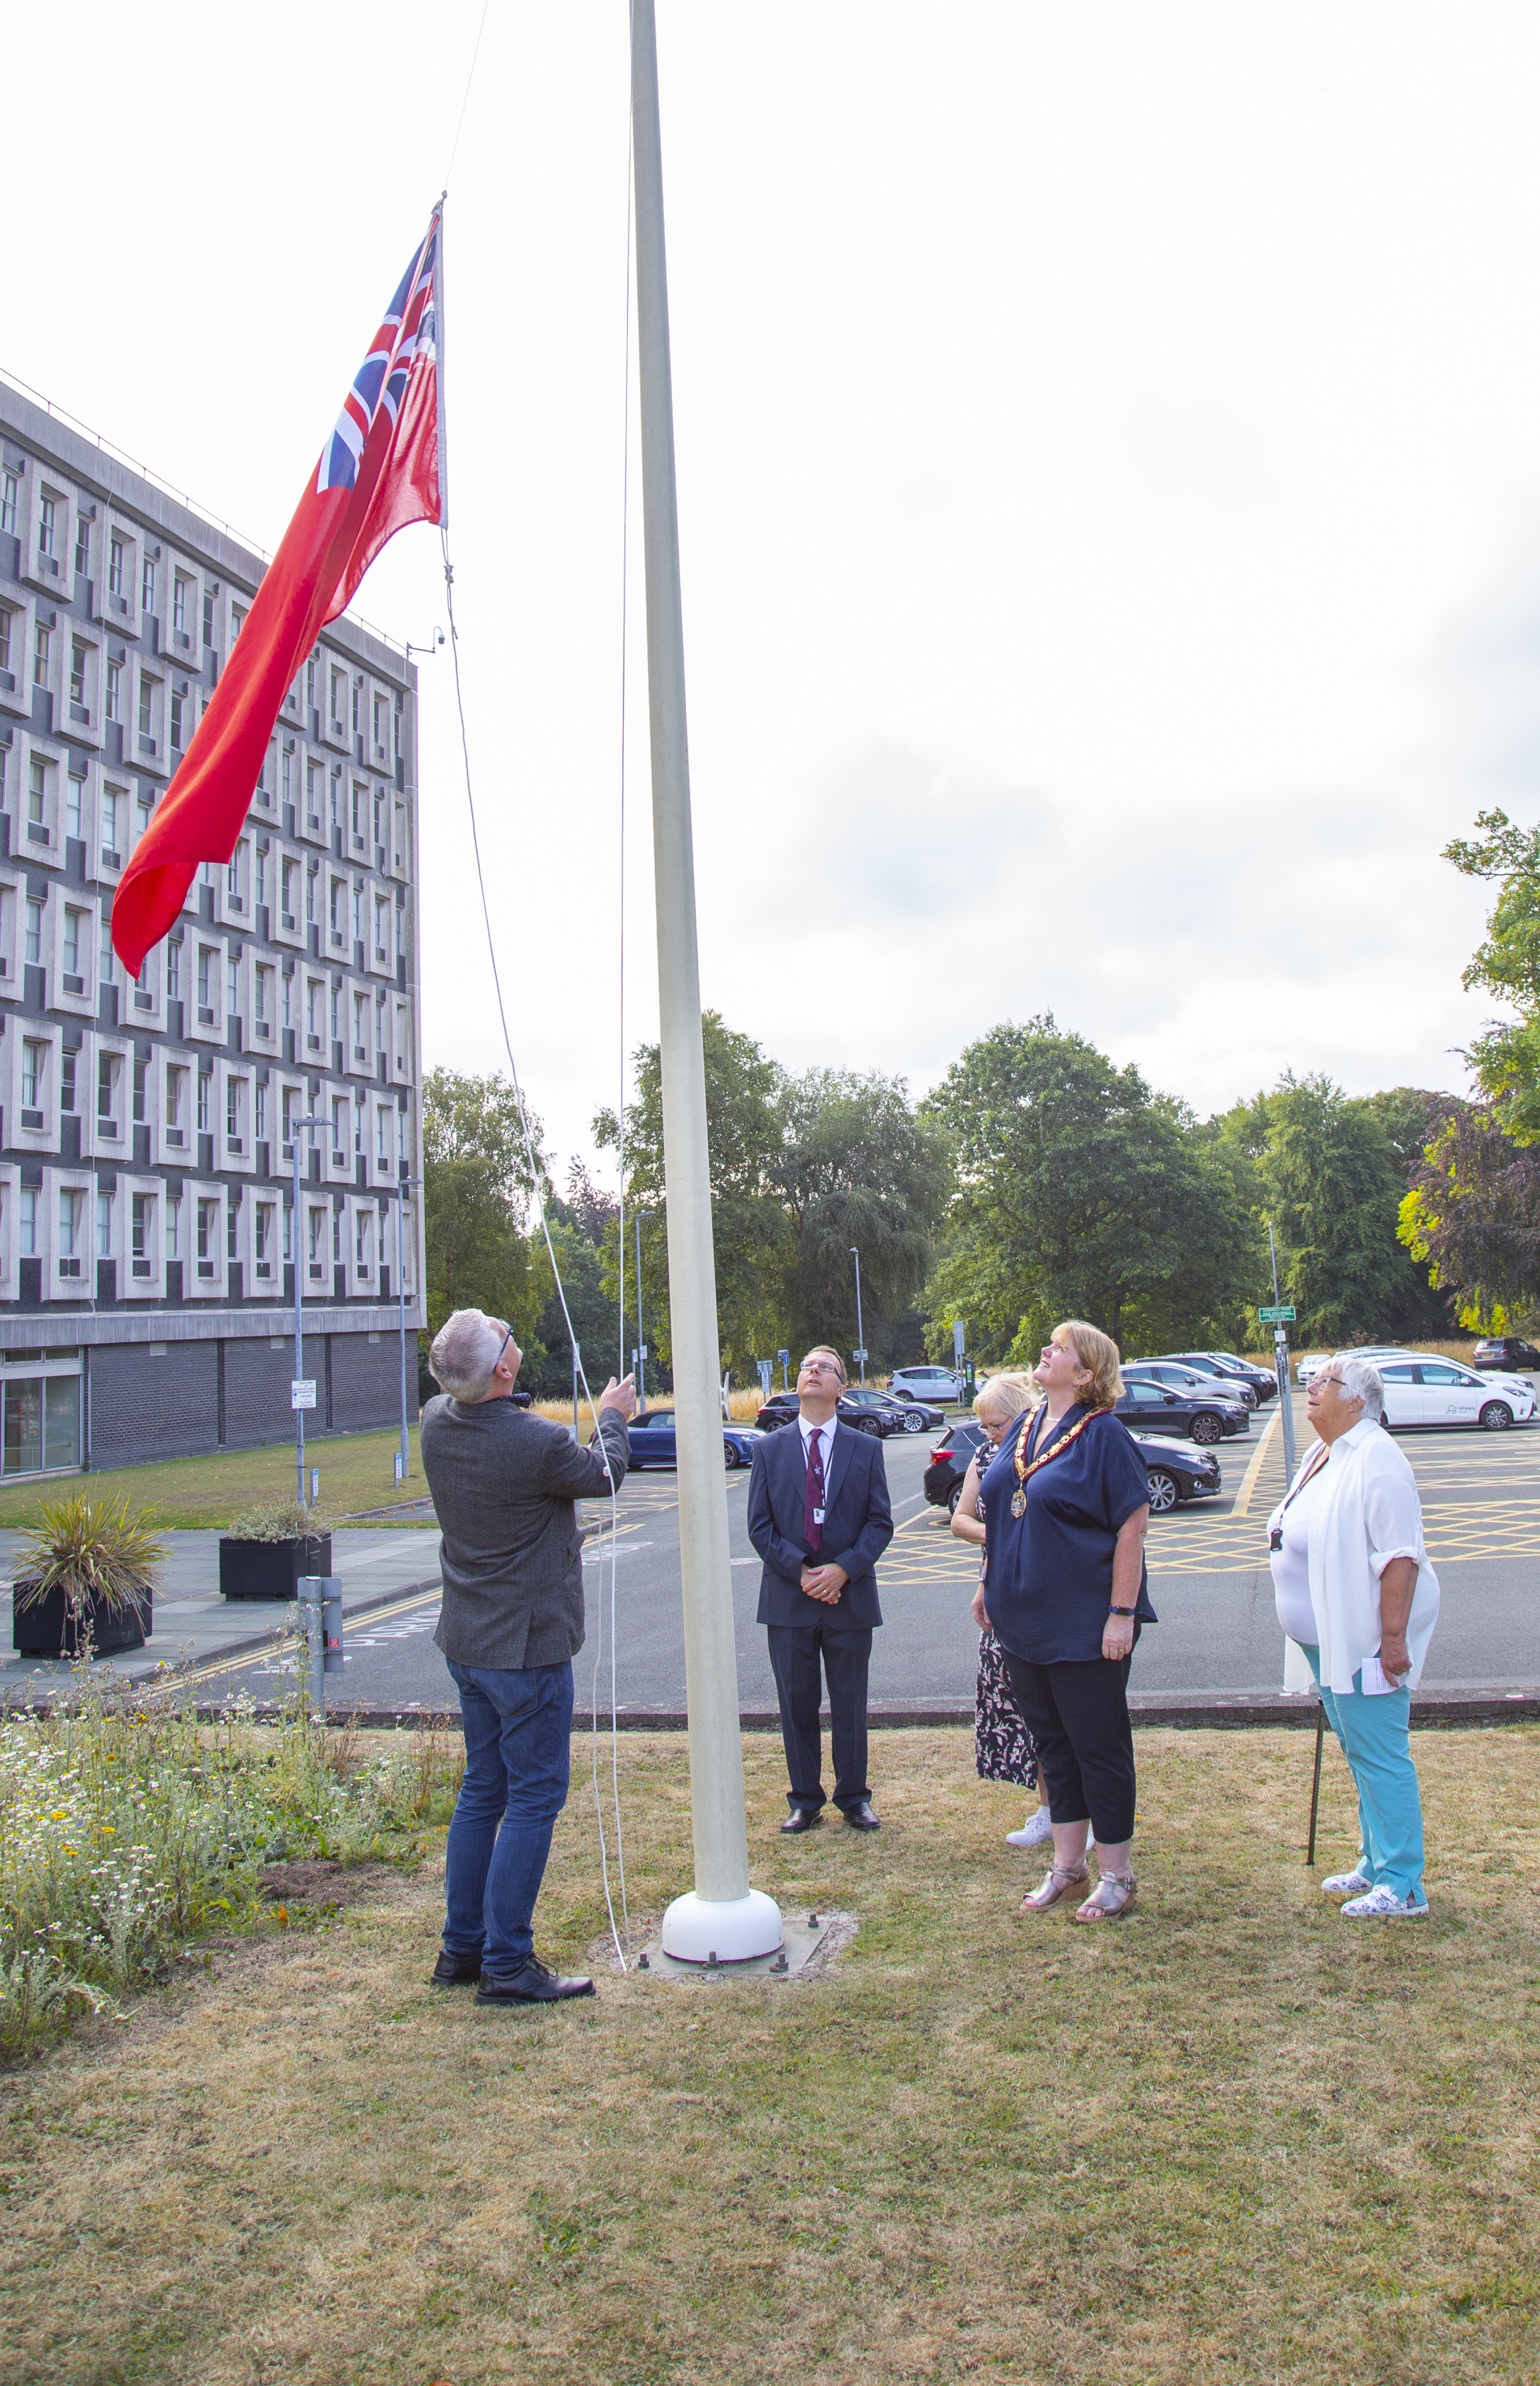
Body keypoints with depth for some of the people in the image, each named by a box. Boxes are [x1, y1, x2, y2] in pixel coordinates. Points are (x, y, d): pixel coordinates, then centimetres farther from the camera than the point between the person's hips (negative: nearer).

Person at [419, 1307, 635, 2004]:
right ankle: (506, 1965, 7)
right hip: (526, 1646, -8)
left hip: (465, 1642, 8)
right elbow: (603, 1476, -5)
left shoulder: (436, 1424, -4)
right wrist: (612, 1418, 14)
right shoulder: (536, 1442, -25)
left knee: (482, 1789, 18)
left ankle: (461, 1947, 27)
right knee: (533, 1799, 2)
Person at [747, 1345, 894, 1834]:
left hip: (850, 1594, 0)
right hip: (788, 1597, 0)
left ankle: (854, 1799, 22)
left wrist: (845, 1569, -14)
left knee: (850, 1705, 9)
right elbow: (760, 1525, 0)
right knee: (797, 1703, 8)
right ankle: (805, 1801, 20)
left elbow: (880, 1522, 0)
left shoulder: (866, 1449, 5)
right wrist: (800, 1571, -12)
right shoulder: (770, 1449, 5)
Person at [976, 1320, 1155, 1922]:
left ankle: (1117, 1875, 20)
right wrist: (990, 1584, 15)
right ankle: (1067, 1862, 30)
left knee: (1098, 1746, 5)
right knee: (1052, 1742, 16)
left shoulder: (1103, 1435, -14)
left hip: (1085, 1624, -7)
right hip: (1023, 1620, 7)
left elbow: (1132, 1526, -16)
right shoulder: (1023, 1431, 7)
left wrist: (1122, 1614, -18)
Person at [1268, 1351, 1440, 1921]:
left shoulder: (1374, 1460, -18)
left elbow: (1399, 1557, -23)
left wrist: (1393, 1637, -26)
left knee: (1380, 1756, -4)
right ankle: (1376, 1864, 29)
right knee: (1358, 1752, 17)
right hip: (1330, 1638, 10)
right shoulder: (1320, 1457, 13)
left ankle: (1401, 1887, 4)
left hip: (1368, 1639, -10)